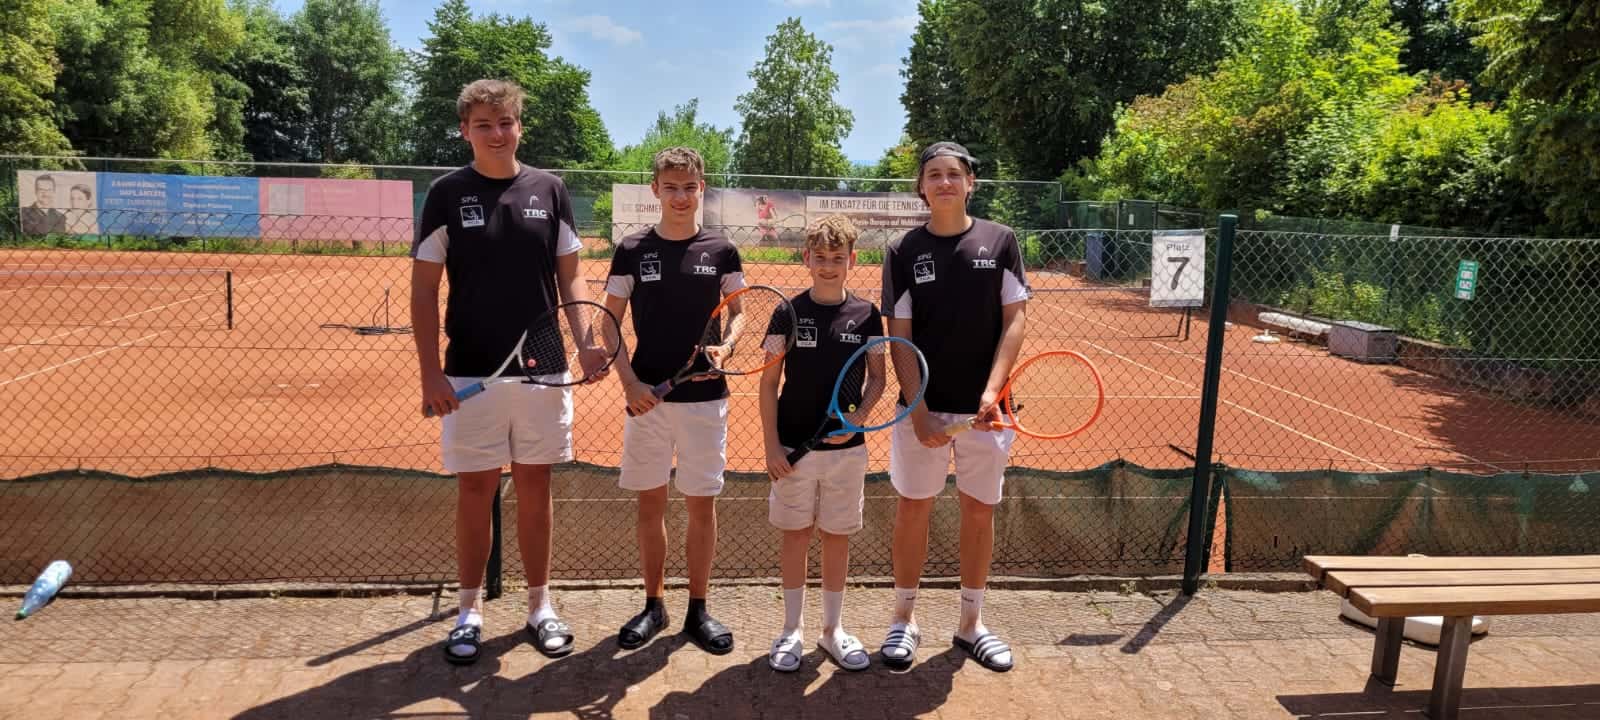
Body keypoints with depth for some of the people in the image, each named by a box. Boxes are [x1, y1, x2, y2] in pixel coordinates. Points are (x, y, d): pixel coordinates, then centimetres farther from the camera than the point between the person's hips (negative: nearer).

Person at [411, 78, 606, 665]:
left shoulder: (550, 190, 5)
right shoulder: (447, 194, -1)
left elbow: (570, 277, 8)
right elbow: (424, 289, 0)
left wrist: (587, 342, -7)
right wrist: (430, 372, -8)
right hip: (471, 374, -1)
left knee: (534, 487, 10)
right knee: (476, 491, 6)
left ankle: (540, 607, 23)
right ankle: (470, 612, 21)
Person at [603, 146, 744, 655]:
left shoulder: (721, 251, 3)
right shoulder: (632, 250, 2)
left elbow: (739, 310, 9)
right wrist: (629, 382, -9)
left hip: (705, 397, 0)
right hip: (647, 397, 0)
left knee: (701, 502, 5)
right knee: (650, 502, 8)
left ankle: (698, 610, 19)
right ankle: (653, 606, 23)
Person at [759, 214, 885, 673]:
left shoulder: (866, 315, 0)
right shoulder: (789, 312, -3)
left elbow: (877, 378, 7)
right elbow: (769, 382, -1)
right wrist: (771, 444, -7)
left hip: (846, 446, 1)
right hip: (794, 446, -1)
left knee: (838, 537, 10)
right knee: (795, 535, 7)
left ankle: (832, 630, 24)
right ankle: (792, 631, 21)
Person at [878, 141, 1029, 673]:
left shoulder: (1000, 241, 1)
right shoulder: (904, 252, -1)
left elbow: (1014, 321, -2)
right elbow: (899, 338, -3)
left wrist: (992, 391, -14)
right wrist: (916, 409, -12)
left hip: (985, 408, 1)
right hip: (922, 407, -1)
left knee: (980, 511, 10)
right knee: (912, 509, 6)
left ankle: (971, 622, 26)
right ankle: (904, 618, 23)